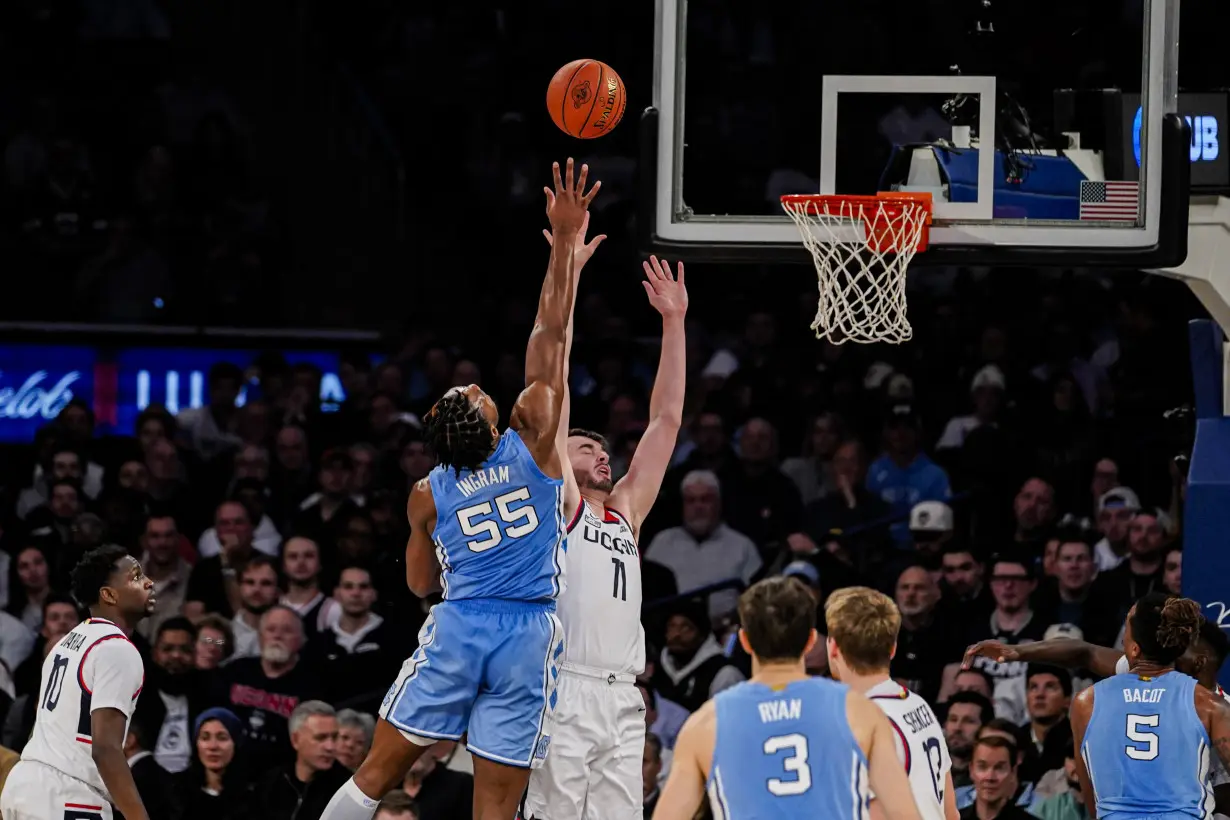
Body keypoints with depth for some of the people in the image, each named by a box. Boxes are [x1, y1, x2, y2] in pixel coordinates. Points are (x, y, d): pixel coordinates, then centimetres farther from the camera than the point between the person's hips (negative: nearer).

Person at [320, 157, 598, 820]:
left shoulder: (428, 494, 6)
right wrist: (564, 242, 1)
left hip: (456, 626, 1)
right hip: (530, 636, -1)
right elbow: (550, 332, 0)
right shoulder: (533, 444, -1)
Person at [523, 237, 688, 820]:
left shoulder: (626, 512, 23)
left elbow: (666, 419, 24)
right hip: (565, 691, -6)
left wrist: (673, 322, 20)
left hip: (622, 700, 6)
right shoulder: (557, 503, 7)